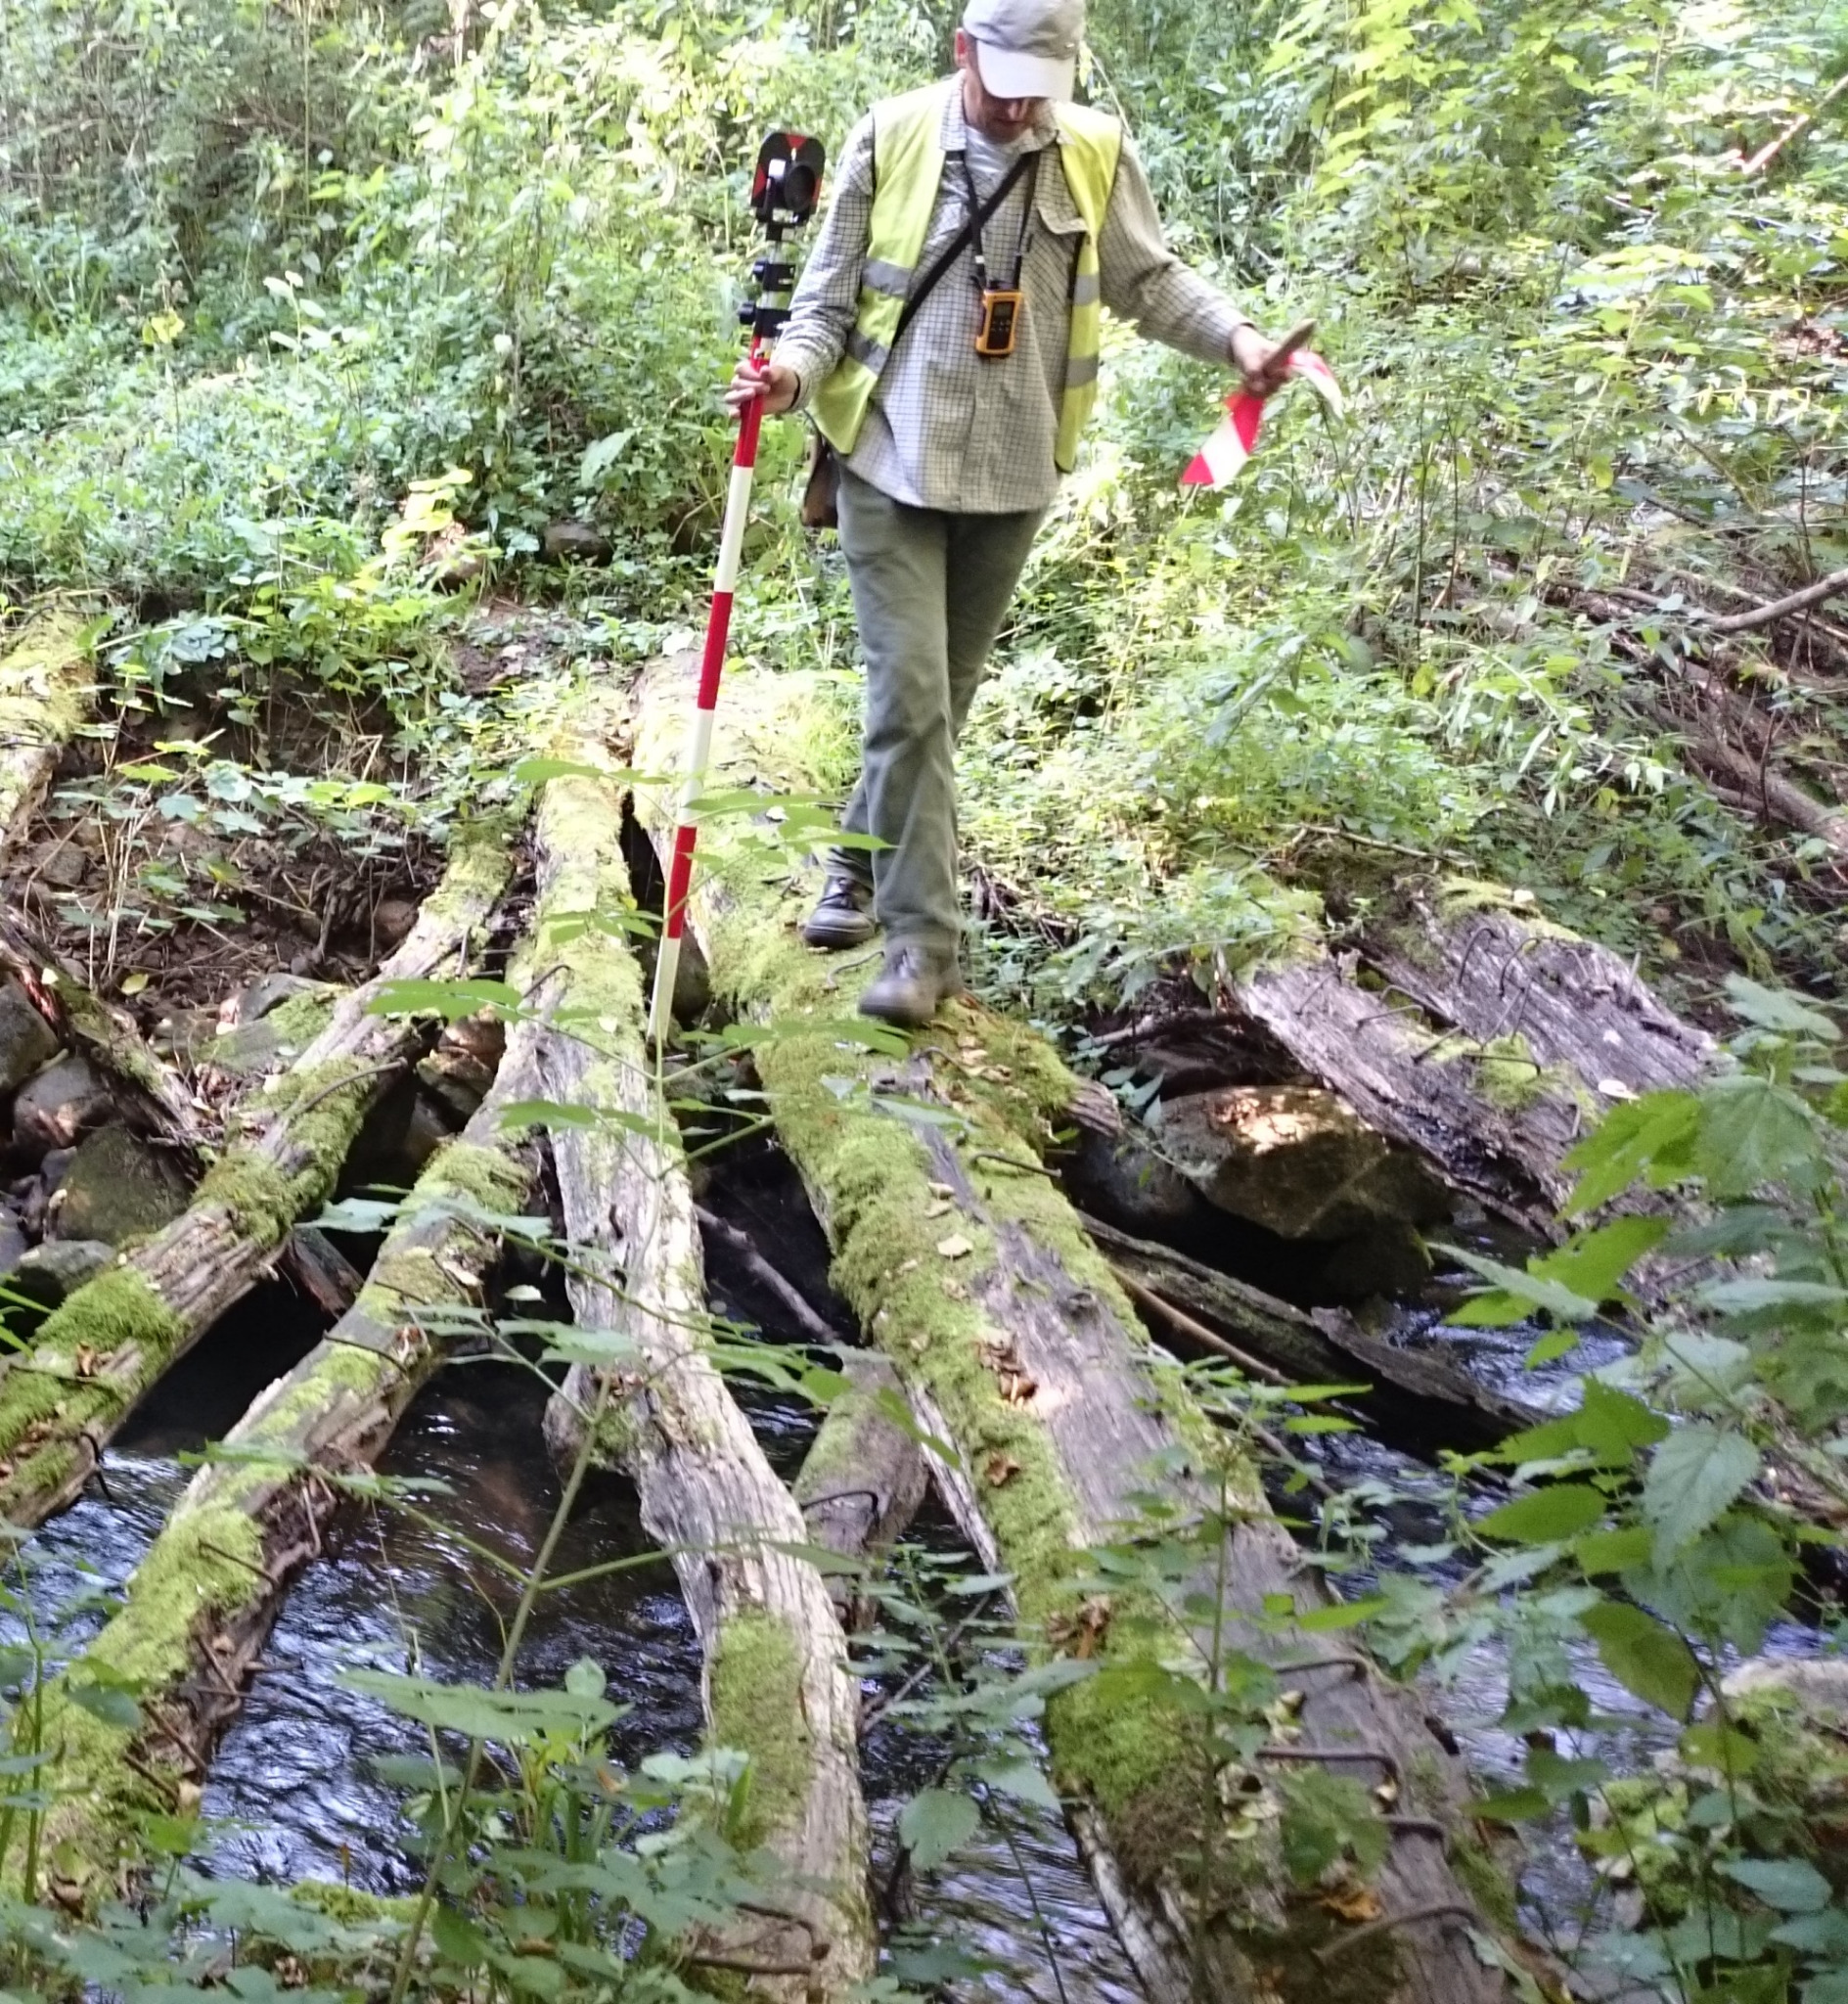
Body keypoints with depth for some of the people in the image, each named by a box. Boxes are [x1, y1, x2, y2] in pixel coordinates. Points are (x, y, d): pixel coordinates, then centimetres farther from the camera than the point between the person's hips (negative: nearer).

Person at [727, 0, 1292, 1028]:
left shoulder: (1097, 152, -1)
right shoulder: (892, 138, -6)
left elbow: (1152, 280, 8)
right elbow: (832, 297, -1)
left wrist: (1236, 336, -10)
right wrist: (795, 370, -21)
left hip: (1011, 472, 3)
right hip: (892, 462, -3)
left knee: (946, 693, 14)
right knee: (910, 691, -9)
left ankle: (864, 863, 34)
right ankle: (923, 936, -4)